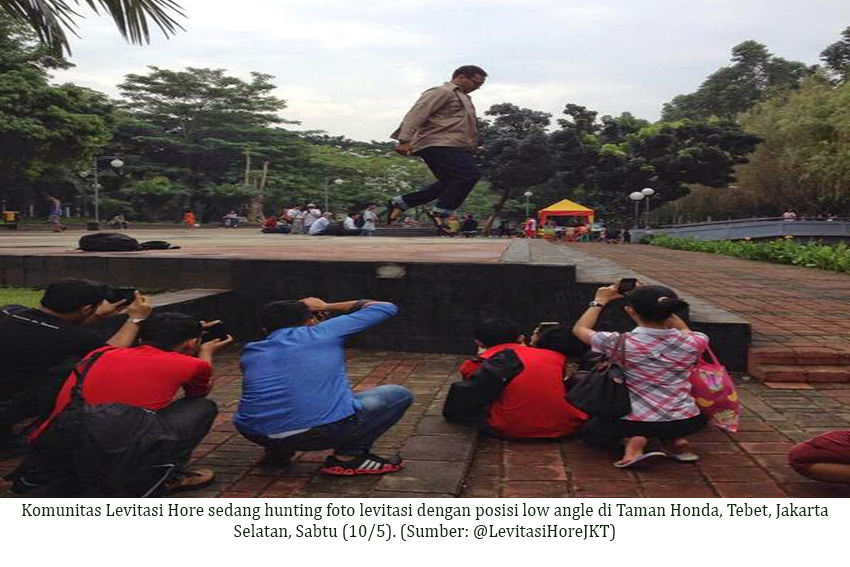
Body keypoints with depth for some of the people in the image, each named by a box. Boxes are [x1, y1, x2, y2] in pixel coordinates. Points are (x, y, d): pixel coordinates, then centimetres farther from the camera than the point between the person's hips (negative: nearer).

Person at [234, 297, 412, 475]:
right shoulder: (322, 332, 7)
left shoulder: (251, 351, 18)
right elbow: (385, 308, 17)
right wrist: (327, 307, 26)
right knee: (399, 394, 16)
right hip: (325, 431, -6)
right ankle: (347, 457, 5)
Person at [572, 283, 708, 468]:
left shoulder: (620, 343, -16)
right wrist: (658, 304, 19)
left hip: (637, 422, -4)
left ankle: (633, 440, -4)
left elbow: (580, 328, 4)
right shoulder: (692, 343, -8)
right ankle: (675, 440, 9)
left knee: (593, 427, 26)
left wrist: (600, 301, 17)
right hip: (687, 422, 4)